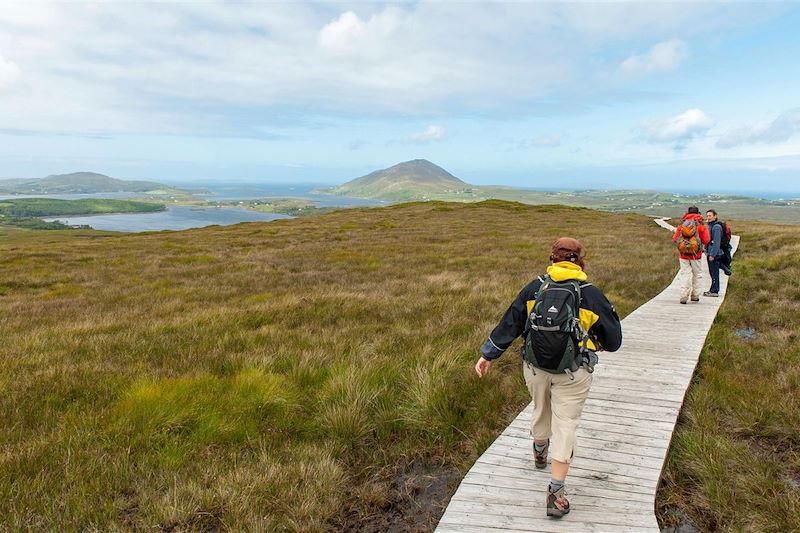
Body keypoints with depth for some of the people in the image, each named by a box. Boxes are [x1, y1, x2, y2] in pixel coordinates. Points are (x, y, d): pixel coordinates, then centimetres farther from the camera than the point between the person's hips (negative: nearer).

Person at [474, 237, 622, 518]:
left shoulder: (534, 288, -4)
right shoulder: (591, 295, -9)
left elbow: (509, 324, 1)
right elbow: (613, 339, -1)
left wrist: (488, 355, 8)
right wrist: (593, 341, 22)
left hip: (535, 368, 3)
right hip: (573, 374, -3)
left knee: (541, 410, 26)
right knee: (565, 424, 6)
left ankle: (540, 452, 54)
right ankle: (556, 492, 6)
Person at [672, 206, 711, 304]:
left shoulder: (681, 225, 2)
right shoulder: (701, 225, -3)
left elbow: (674, 239, 3)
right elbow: (706, 240, -5)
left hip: (683, 254, 1)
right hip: (696, 255, -1)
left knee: (685, 274, 3)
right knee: (697, 274, 13)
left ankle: (684, 296, -6)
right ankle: (695, 295, 16)